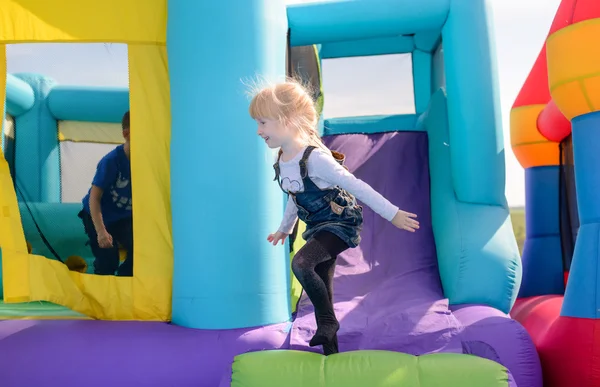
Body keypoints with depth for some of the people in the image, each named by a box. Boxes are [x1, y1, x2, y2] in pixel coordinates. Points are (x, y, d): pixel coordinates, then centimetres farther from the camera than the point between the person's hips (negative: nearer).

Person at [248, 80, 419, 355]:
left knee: (300, 263, -29)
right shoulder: (281, 163, 0)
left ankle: (327, 322, -8)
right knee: (322, 290, 12)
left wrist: (392, 214, -20)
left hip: (340, 223, -9)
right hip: (317, 228, 9)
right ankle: (330, 351, 25)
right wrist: (284, 229, 30)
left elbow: (356, 186, -24)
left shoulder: (315, 158, -26)